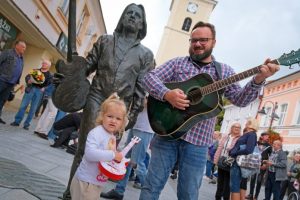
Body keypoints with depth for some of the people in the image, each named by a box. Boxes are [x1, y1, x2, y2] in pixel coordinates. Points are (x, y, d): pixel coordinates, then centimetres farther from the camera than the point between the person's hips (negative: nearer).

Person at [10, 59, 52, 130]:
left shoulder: (49, 75, 8)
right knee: (23, 105, -2)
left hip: (39, 91, -1)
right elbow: (27, 76, 10)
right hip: (31, 88, 2)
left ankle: (26, 124, 7)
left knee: (33, 109, 0)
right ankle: (17, 121, 6)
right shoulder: (35, 70, 16)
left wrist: (44, 89, -17)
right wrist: (29, 81, -11)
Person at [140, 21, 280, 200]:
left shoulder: (224, 71, 10)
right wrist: (167, 94, -21)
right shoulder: (177, 63, 7)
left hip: (197, 141, 1)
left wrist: (258, 80, -17)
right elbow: (149, 77, -1)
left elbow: (240, 99, 1)